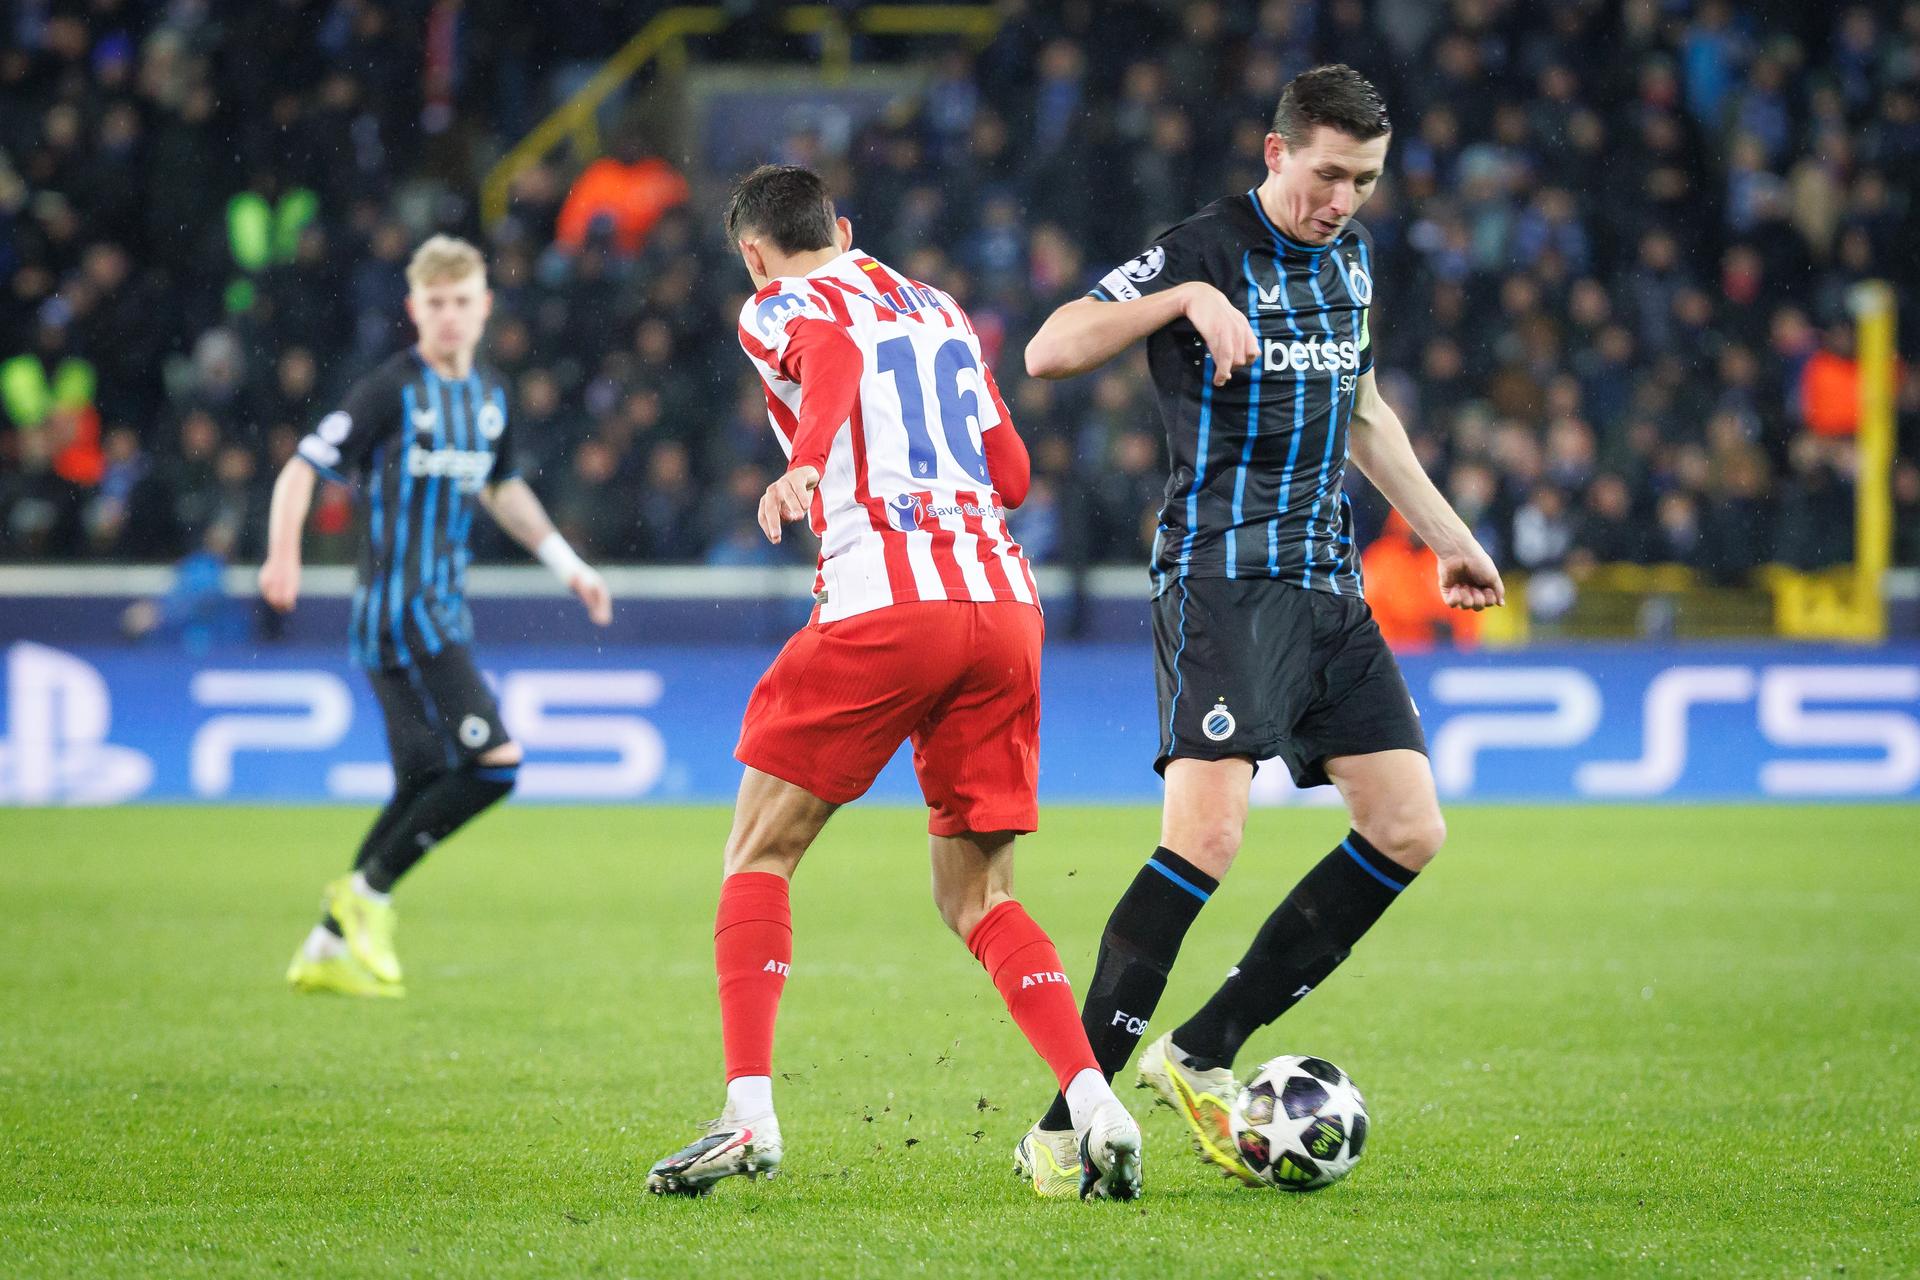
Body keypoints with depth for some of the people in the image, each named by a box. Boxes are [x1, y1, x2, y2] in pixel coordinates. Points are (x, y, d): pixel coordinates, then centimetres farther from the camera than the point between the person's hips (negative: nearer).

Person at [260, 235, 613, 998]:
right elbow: (303, 469, -14)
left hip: (445, 613, 8)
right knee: (494, 762, -17)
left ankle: (327, 950, 16)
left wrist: (567, 564, 27)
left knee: (425, 790, 9)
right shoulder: (390, 392, -10)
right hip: (398, 611, -8)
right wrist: (283, 554, -29)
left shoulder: (490, 396, 12)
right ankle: (368, 892, -4)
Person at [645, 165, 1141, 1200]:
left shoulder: (782, 308, 8)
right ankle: (1097, 1108, -7)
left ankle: (749, 1113, -5)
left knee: (759, 854, 8)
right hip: (1004, 605, 5)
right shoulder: (939, 312, 26)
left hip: (883, 601, -5)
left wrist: (804, 465, -35)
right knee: (976, 899, 12)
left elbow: (835, 354, -17)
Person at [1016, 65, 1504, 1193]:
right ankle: (1067, 1120, -17)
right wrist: (1187, 297, -28)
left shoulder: (1352, 255, 14)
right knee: (1207, 838, -21)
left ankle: (1202, 1056, 8)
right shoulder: (1208, 251, -10)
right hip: (1226, 579, -8)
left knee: (1410, 832, 2)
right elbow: (1050, 350, -18)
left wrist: (1447, 535, 32)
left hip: (1329, 584, 8)